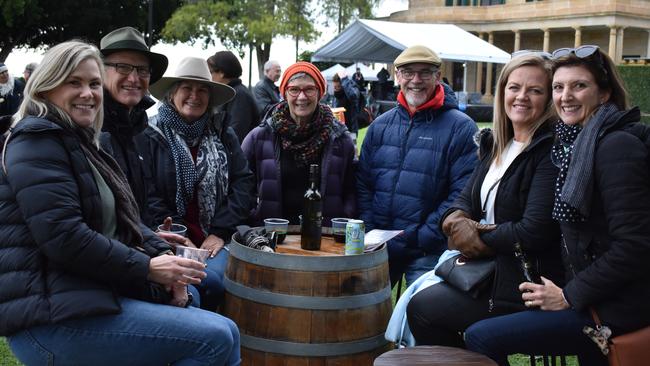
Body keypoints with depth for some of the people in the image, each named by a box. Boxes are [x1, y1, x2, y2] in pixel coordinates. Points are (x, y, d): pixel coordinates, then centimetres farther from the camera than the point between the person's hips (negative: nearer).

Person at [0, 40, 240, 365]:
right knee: (217, 337, -17)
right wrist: (147, 268, -15)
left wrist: (162, 254, -1)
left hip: (83, 295, 10)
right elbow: (63, 236, -21)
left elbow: (124, 221, 18)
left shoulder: (81, 142, 20)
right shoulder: (37, 141, -10)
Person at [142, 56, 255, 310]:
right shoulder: (152, 135, 2)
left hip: (216, 239, 3)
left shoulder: (223, 136, 14)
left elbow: (243, 184, 7)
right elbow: (148, 194, -5)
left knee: (214, 278, -27)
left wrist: (220, 232, -5)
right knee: (207, 280, -29)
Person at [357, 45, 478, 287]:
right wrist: (369, 234, -3)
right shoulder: (381, 125, 10)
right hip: (376, 248, 5)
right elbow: (363, 184, 10)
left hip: (427, 253, -4)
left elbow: (462, 194, -13)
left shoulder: (460, 128, -7)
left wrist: (422, 237, -18)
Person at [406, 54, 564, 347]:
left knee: (422, 308, -9)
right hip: (491, 267, 8)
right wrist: (457, 218, -10)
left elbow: (535, 232, -23)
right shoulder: (495, 144, 11)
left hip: (525, 284, -8)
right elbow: (468, 197, 14)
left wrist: (480, 237, -10)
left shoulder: (550, 152, -16)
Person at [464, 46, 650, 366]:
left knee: (480, 337, -13)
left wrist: (569, 296, -14)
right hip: (591, 299, 9)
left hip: (616, 309, -9)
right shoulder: (577, 142, 13)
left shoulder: (617, 146, -16)